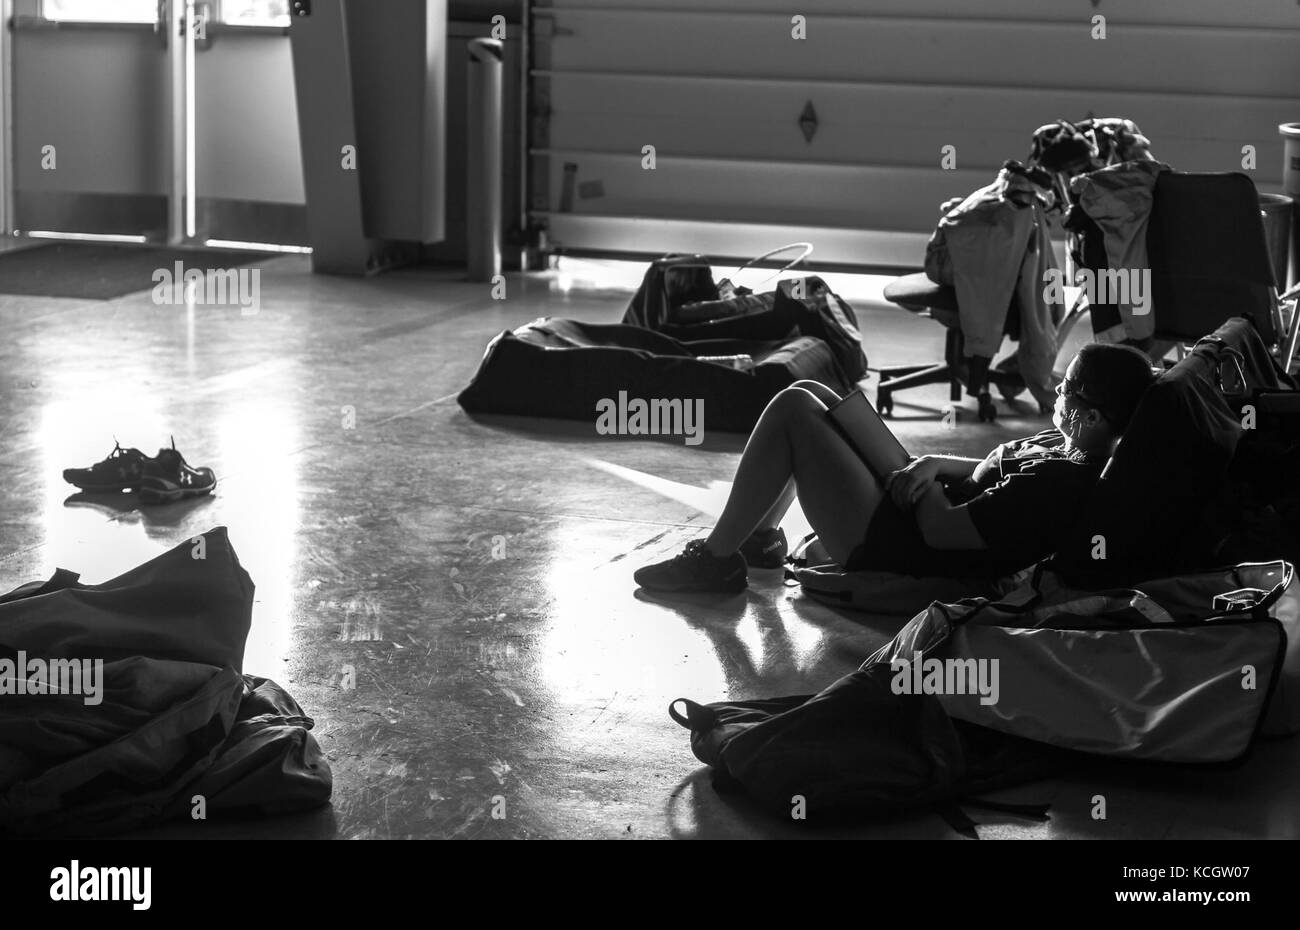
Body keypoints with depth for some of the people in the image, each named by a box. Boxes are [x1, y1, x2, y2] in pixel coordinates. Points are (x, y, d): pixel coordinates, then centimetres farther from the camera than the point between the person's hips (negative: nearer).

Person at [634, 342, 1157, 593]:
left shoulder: (1059, 484, -29)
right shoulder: (1071, 450, 0)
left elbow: (940, 530, -28)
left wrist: (927, 485, -9)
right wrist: (936, 466, -2)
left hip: (881, 542, -10)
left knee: (792, 408, -11)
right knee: (808, 393, 15)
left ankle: (716, 560, 1)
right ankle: (760, 537, 24)